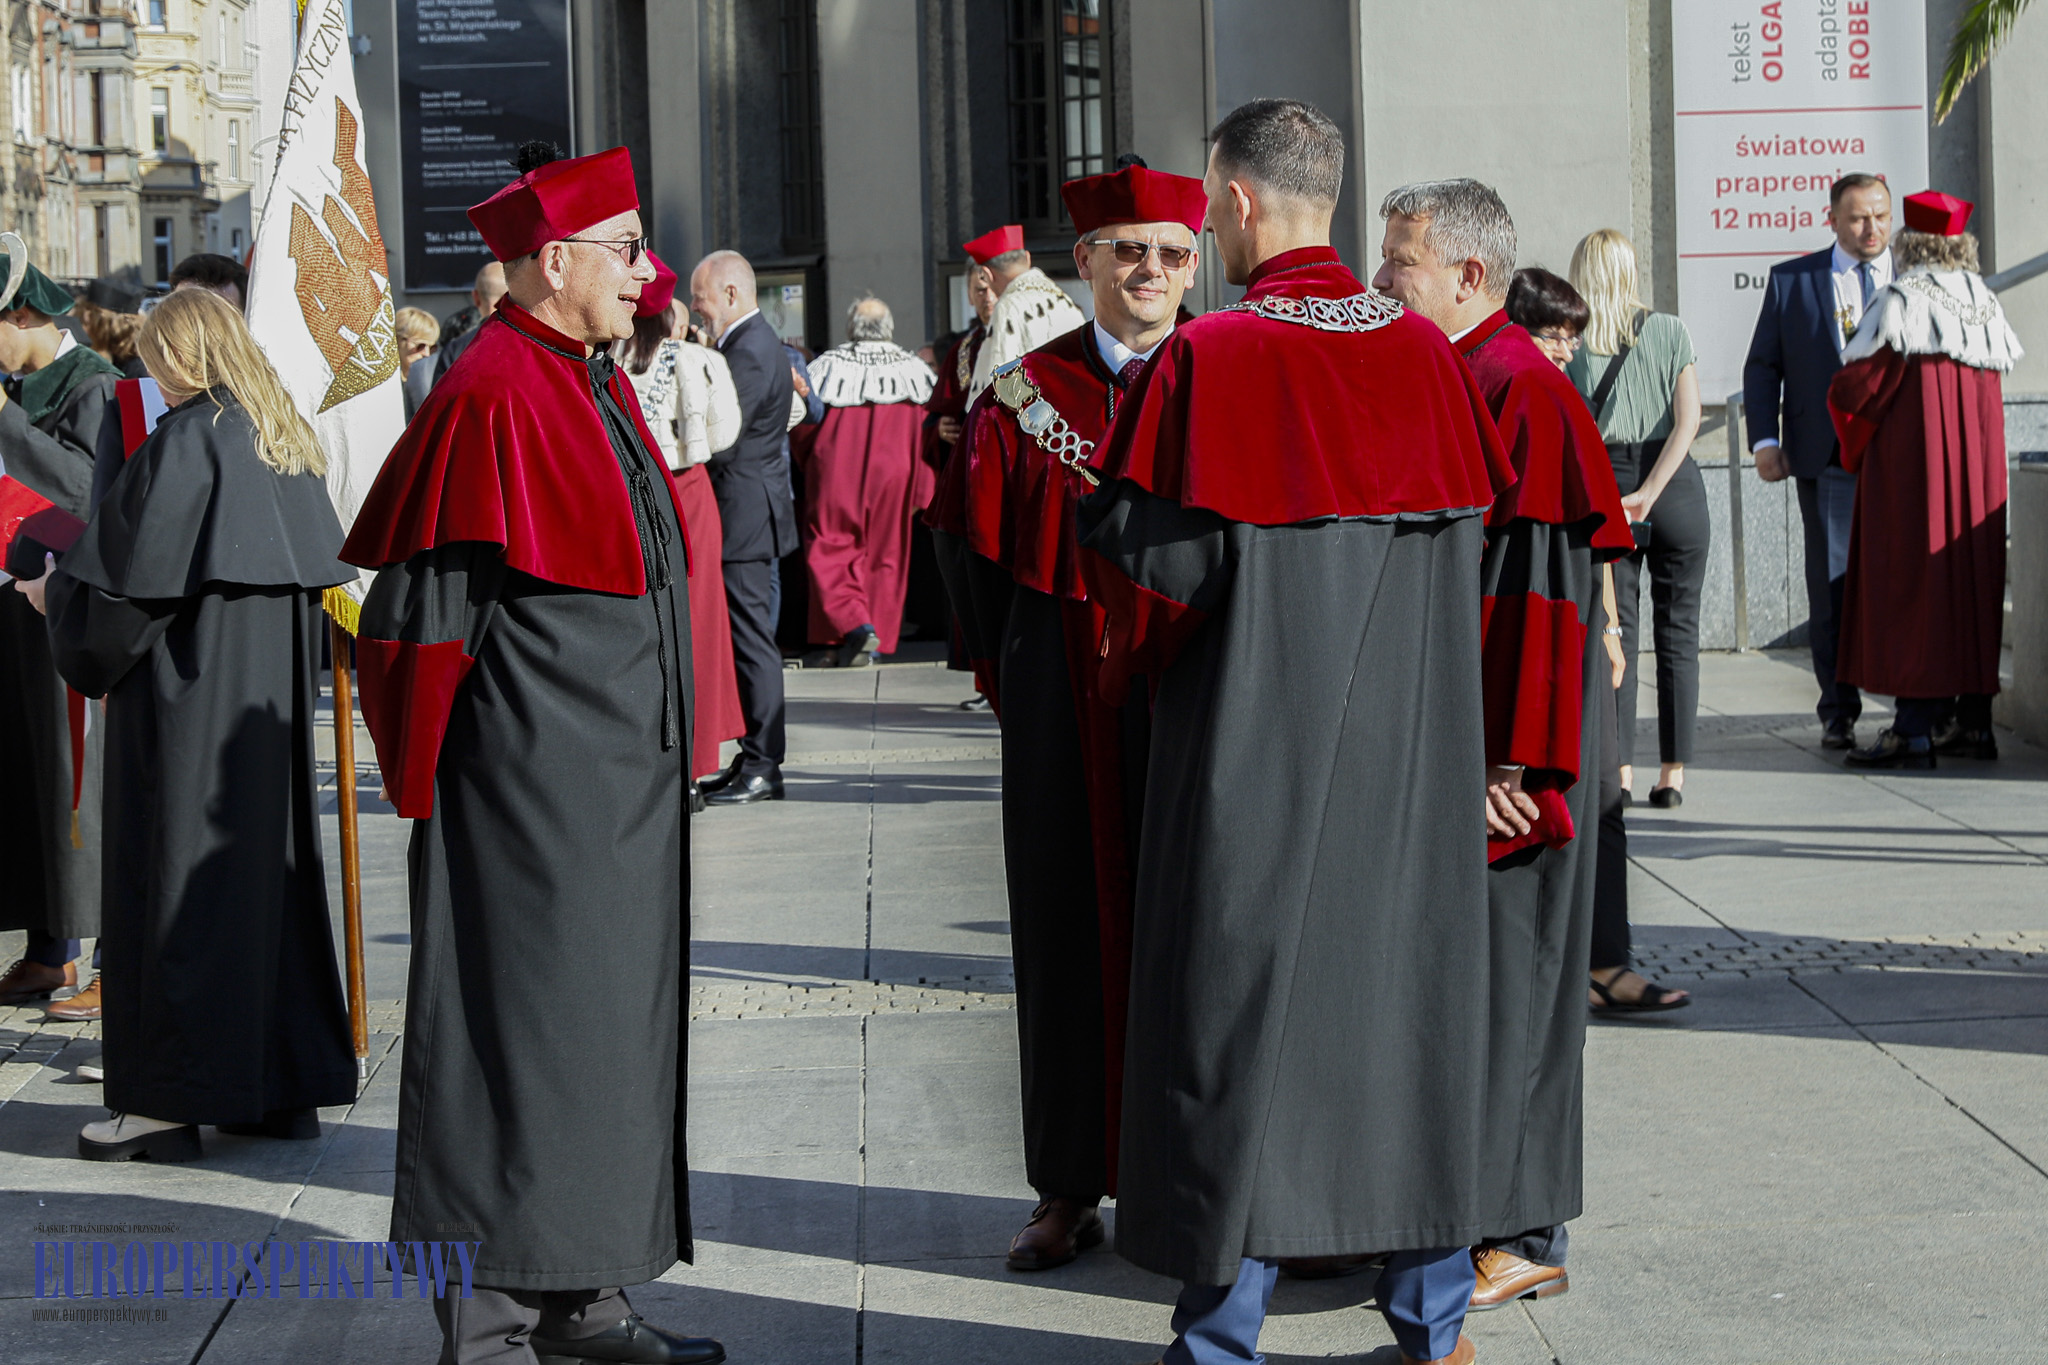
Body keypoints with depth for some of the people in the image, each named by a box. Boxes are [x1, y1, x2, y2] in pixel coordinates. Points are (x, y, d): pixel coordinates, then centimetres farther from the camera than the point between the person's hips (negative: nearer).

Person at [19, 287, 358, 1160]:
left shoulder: (185, 438, -13)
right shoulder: (284, 437, 11)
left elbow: (130, 570, -16)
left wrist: (55, 591, 4)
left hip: (192, 694, -8)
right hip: (273, 694, 8)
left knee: (181, 872, -3)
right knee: (268, 863, 12)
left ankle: (174, 1097, -1)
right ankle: (284, 1083, 16)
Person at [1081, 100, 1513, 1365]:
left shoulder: (1203, 361, -13)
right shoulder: (1427, 355, 1)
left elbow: (1146, 551, -13)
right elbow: (1474, 536, 9)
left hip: (1253, 740, -4)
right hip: (1411, 741, 4)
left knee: (1239, 1009, 4)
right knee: (1408, 992, 13)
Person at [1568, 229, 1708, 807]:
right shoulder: (1669, 331, 0)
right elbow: (1689, 420, -11)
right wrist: (1648, 493, -14)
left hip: (1601, 486, 0)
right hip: (1677, 485, 0)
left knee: (1612, 631, 5)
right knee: (1677, 632, 7)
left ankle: (1619, 771, -1)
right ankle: (1673, 771, 6)